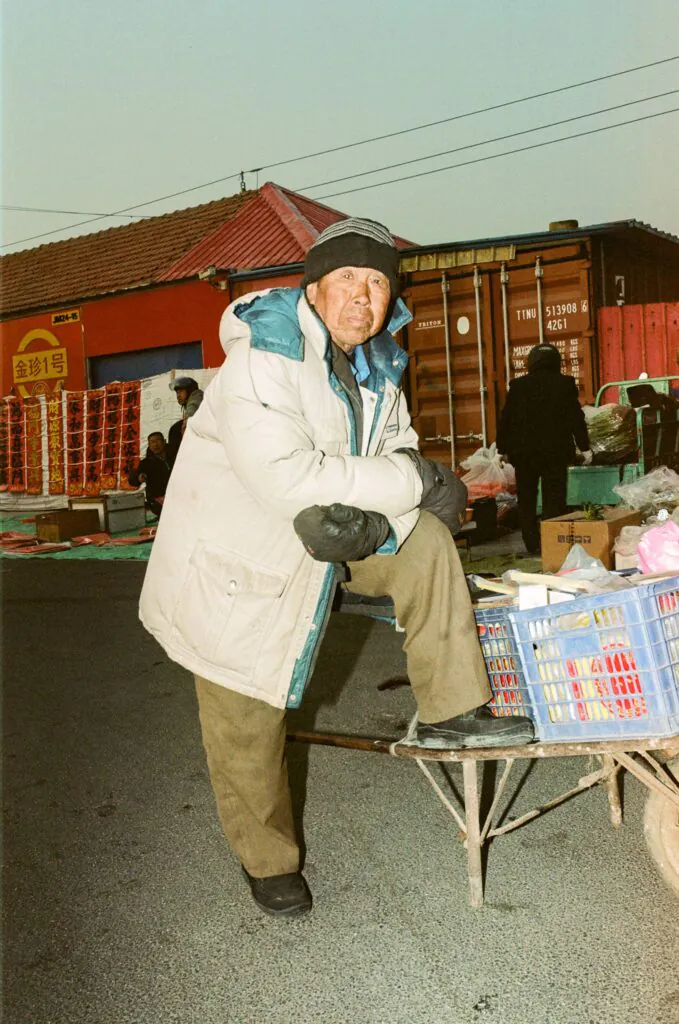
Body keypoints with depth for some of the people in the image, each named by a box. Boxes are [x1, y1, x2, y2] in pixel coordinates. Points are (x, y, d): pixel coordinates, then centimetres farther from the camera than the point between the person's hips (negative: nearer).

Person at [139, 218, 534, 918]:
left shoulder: (377, 367, 0)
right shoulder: (261, 362, -25)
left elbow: (396, 454, -3)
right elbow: (285, 476, -37)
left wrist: (367, 519, -27)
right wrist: (413, 483, -29)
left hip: (327, 538, 6)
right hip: (238, 559, -6)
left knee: (424, 540, -11)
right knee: (247, 728, 4)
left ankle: (450, 713, -1)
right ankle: (268, 862, 28)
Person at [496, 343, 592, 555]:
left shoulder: (517, 386, 1)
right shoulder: (565, 384, -2)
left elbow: (506, 419, 4)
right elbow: (576, 418, -3)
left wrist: (502, 448, 13)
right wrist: (584, 447, 3)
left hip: (524, 451, 1)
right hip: (555, 450, -1)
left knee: (526, 499, 10)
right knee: (554, 498, 3)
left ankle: (532, 545, 10)